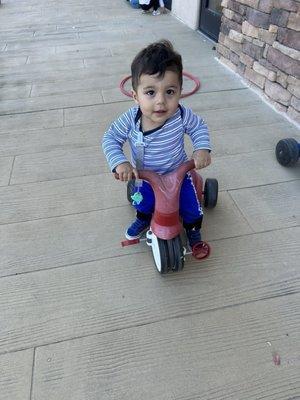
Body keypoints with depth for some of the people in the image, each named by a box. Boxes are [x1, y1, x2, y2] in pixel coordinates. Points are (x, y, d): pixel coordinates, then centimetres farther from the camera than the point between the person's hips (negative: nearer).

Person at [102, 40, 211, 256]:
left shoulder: (182, 115, -28)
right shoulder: (130, 119, -28)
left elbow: (199, 127, -7)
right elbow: (110, 138, -15)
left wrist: (202, 148, -23)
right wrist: (119, 162, -31)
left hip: (178, 173, 0)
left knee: (192, 208, 6)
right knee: (143, 202, 20)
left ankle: (193, 230, 41)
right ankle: (143, 219, 57)